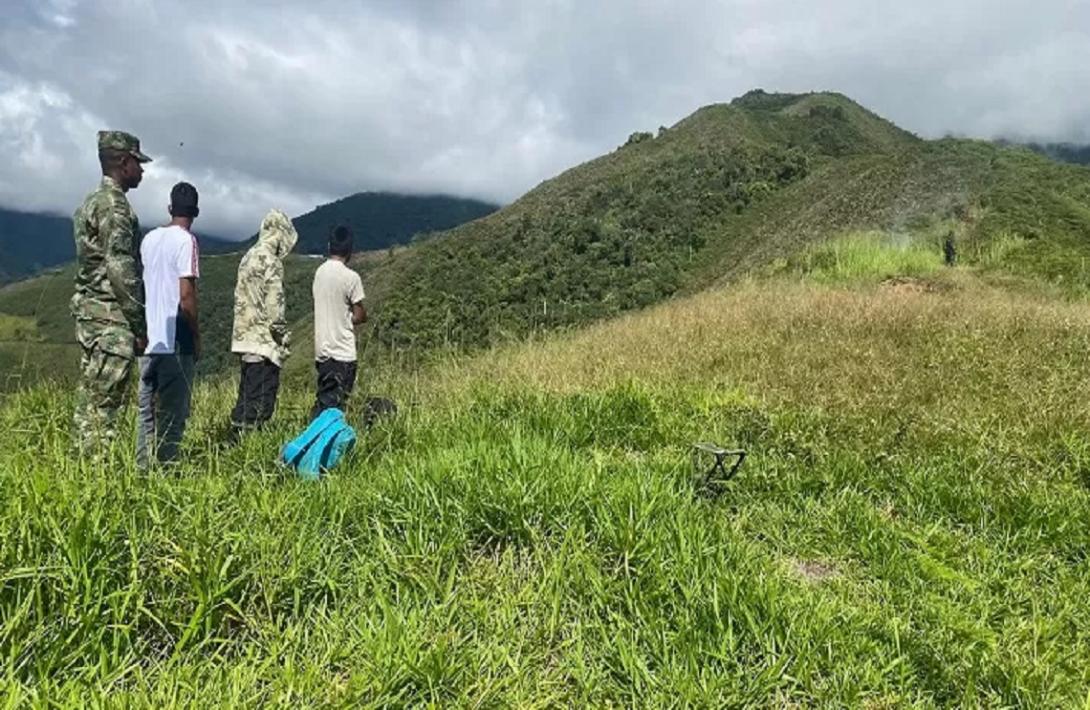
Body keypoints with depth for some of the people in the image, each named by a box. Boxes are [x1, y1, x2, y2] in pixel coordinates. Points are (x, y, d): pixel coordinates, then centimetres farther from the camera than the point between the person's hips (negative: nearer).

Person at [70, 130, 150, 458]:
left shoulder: (92, 202, 19)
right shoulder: (114, 204, -12)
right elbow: (120, 268, -19)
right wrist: (139, 325, -15)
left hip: (88, 312, 10)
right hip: (111, 319, -10)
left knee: (89, 400, 12)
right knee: (103, 404, -8)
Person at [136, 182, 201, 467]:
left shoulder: (149, 239, 11)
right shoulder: (186, 241, -10)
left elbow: (139, 285, 15)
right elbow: (186, 295, -15)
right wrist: (197, 337, -6)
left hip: (149, 339, 7)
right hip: (175, 341, -7)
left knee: (147, 407, 12)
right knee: (173, 411, -1)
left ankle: (143, 466, 16)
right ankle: (165, 465, 1)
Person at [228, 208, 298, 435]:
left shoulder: (249, 257, 13)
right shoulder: (271, 261, -14)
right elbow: (274, 307, -19)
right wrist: (284, 337, -9)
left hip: (244, 338, 9)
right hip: (264, 342, -9)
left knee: (246, 396, 16)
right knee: (260, 403, -4)